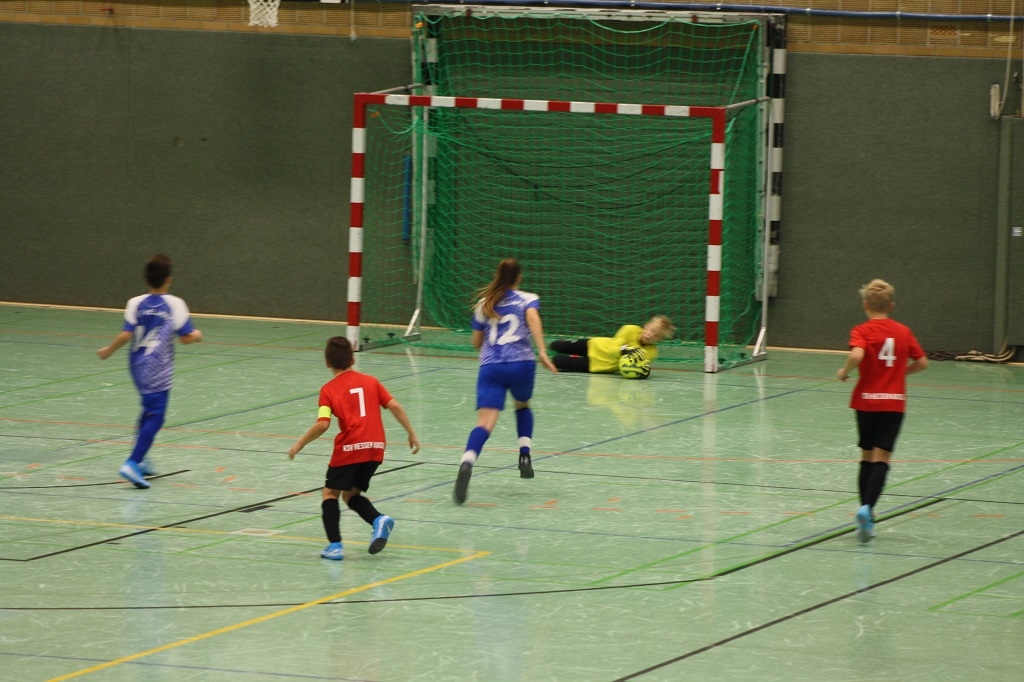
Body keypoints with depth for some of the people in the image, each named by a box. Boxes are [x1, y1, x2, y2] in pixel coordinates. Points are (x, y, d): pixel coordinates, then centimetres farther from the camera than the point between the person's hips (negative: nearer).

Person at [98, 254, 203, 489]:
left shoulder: (136, 304, -2)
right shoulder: (175, 304, -8)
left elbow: (126, 335, -11)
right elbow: (186, 337, -9)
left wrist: (108, 350, 3)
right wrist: (197, 336, 12)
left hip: (137, 364, 5)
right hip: (158, 368, -5)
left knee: (150, 410, 24)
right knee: (155, 417, -6)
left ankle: (140, 459, 30)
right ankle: (132, 464, -20)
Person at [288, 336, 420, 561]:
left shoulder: (329, 390, 2)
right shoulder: (370, 381, 13)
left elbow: (322, 424, -10)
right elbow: (395, 407, 5)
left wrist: (300, 444, 2)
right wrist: (411, 434, 12)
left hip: (349, 449, -5)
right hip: (376, 447, 5)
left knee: (331, 493, 11)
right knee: (351, 493, 21)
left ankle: (335, 545, -4)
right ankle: (379, 520, -5)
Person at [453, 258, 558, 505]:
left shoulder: (483, 304, 19)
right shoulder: (527, 299, 10)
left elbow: (476, 343, 23)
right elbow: (532, 318, -12)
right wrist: (542, 352, -20)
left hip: (490, 366, 1)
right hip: (521, 364, -1)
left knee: (485, 422, -14)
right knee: (523, 406, 32)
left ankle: (467, 463, -41)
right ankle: (525, 455, 17)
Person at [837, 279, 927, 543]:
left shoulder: (862, 331, -5)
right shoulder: (904, 332, 5)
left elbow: (856, 355, -24)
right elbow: (922, 363, 9)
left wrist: (844, 372, -6)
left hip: (867, 400, -1)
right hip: (895, 402, 1)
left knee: (867, 457, 14)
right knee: (881, 458, -5)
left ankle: (866, 514, 18)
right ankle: (867, 509, -25)